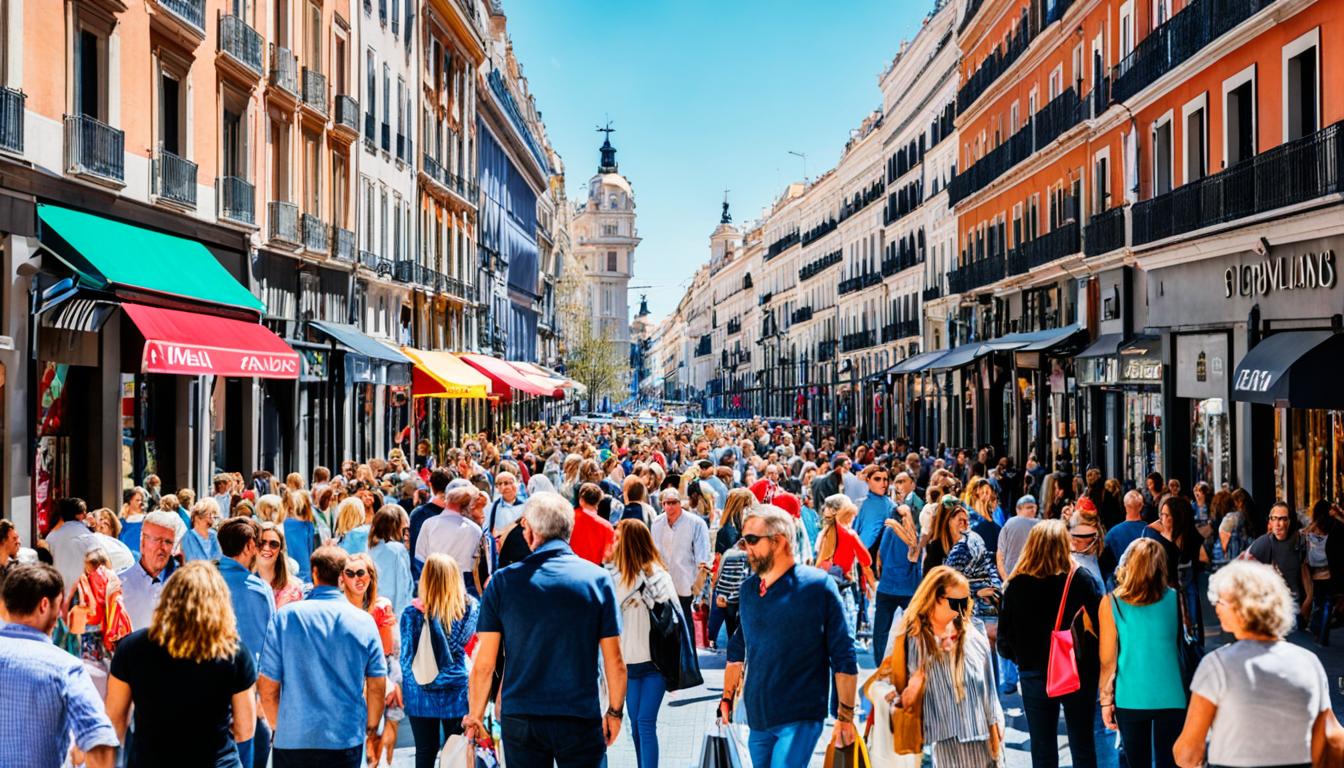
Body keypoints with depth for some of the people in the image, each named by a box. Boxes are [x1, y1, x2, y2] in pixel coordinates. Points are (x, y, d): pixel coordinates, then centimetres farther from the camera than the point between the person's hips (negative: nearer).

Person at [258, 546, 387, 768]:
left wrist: (280, 726, 12)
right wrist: (372, 732, 16)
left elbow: (267, 687, -4)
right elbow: (377, 687, 1)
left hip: (293, 741, 0)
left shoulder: (286, 617, -6)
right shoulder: (364, 621, -3)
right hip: (347, 740, 1)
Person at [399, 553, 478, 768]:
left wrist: (404, 686, 9)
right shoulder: (471, 608, -8)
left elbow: (407, 656, -4)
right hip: (456, 693, 0)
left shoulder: (412, 613, -10)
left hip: (421, 696, 0)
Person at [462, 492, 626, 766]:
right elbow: (615, 662, -3)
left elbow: (484, 663, -3)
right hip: (581, 717, -1)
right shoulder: (597, 579, -4)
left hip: (519, 719, 1)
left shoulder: (503, 581, -4)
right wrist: (615, 712, 11)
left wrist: (475, 716, 10)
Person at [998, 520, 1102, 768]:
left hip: (1034, 675, 0)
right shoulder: (1080, 580, -13)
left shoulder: (1017, 585, -10)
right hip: (1079, 673, 0)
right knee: (1083, 747, 13)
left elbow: (1004, 639, -6)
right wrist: (1094, 663, 6)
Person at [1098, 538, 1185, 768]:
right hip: (1170, 696, 1)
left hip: (1131, 698, 0)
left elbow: (1108, 660, -6)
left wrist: (1106, 700, 2)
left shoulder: (1110, 603, -9)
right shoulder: (1174, 598, -5)